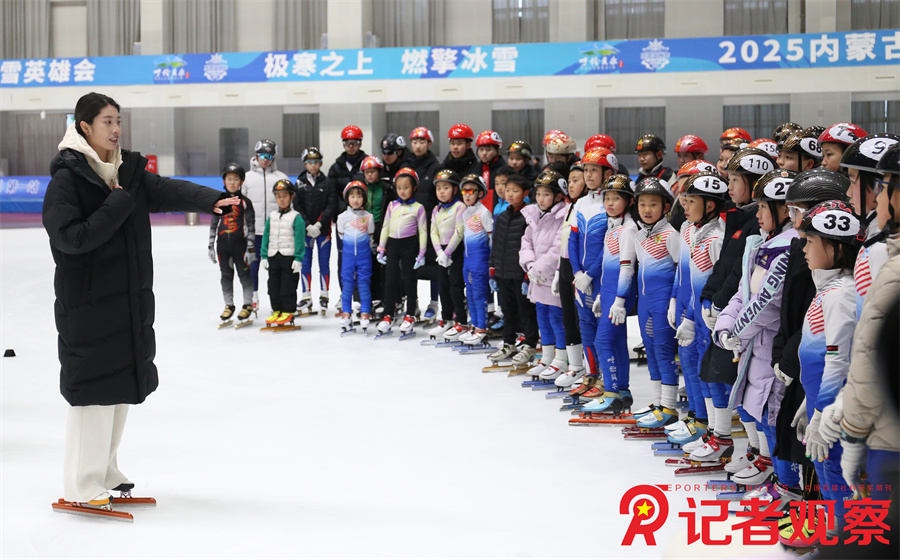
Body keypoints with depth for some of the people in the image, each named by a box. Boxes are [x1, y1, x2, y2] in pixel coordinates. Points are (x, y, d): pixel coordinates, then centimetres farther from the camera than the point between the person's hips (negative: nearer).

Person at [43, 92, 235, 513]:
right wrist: (118, 204, -20)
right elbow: (71, 237, -20)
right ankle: (81, 487, 3)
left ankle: (105, 472, 28)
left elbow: (168, 190, -5)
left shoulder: (129, 170, 9)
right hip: (87, 302, -8)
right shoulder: (68, 178, -11)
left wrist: (211, 200, -22)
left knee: (123, 384, 14)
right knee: (93, 388, -6)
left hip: (131, 300, 8)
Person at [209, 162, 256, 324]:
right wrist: (211, 246, 7)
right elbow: (213, 224, 10)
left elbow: (250, 226, -3)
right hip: (223, 244, 3)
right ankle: (229, 306, 18)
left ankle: (247, 305, 13)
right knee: (226, 275, 8)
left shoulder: (245, 202, -2)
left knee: (244, 273, 2)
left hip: (239, 243, -3)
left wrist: (251, 248, -8)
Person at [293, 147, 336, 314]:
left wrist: (319, 224, -16)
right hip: (305, 230, 1)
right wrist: (307, 225, -12)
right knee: (305, 264, 2)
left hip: (323, 229, -1)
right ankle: (306, 297, 8)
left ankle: (324, 296, 13)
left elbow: (331, 206, -5)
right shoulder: (300, 183, 5)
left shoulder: (327, 183, 2)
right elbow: (297, 206, 0)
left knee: (324, 263, 4)